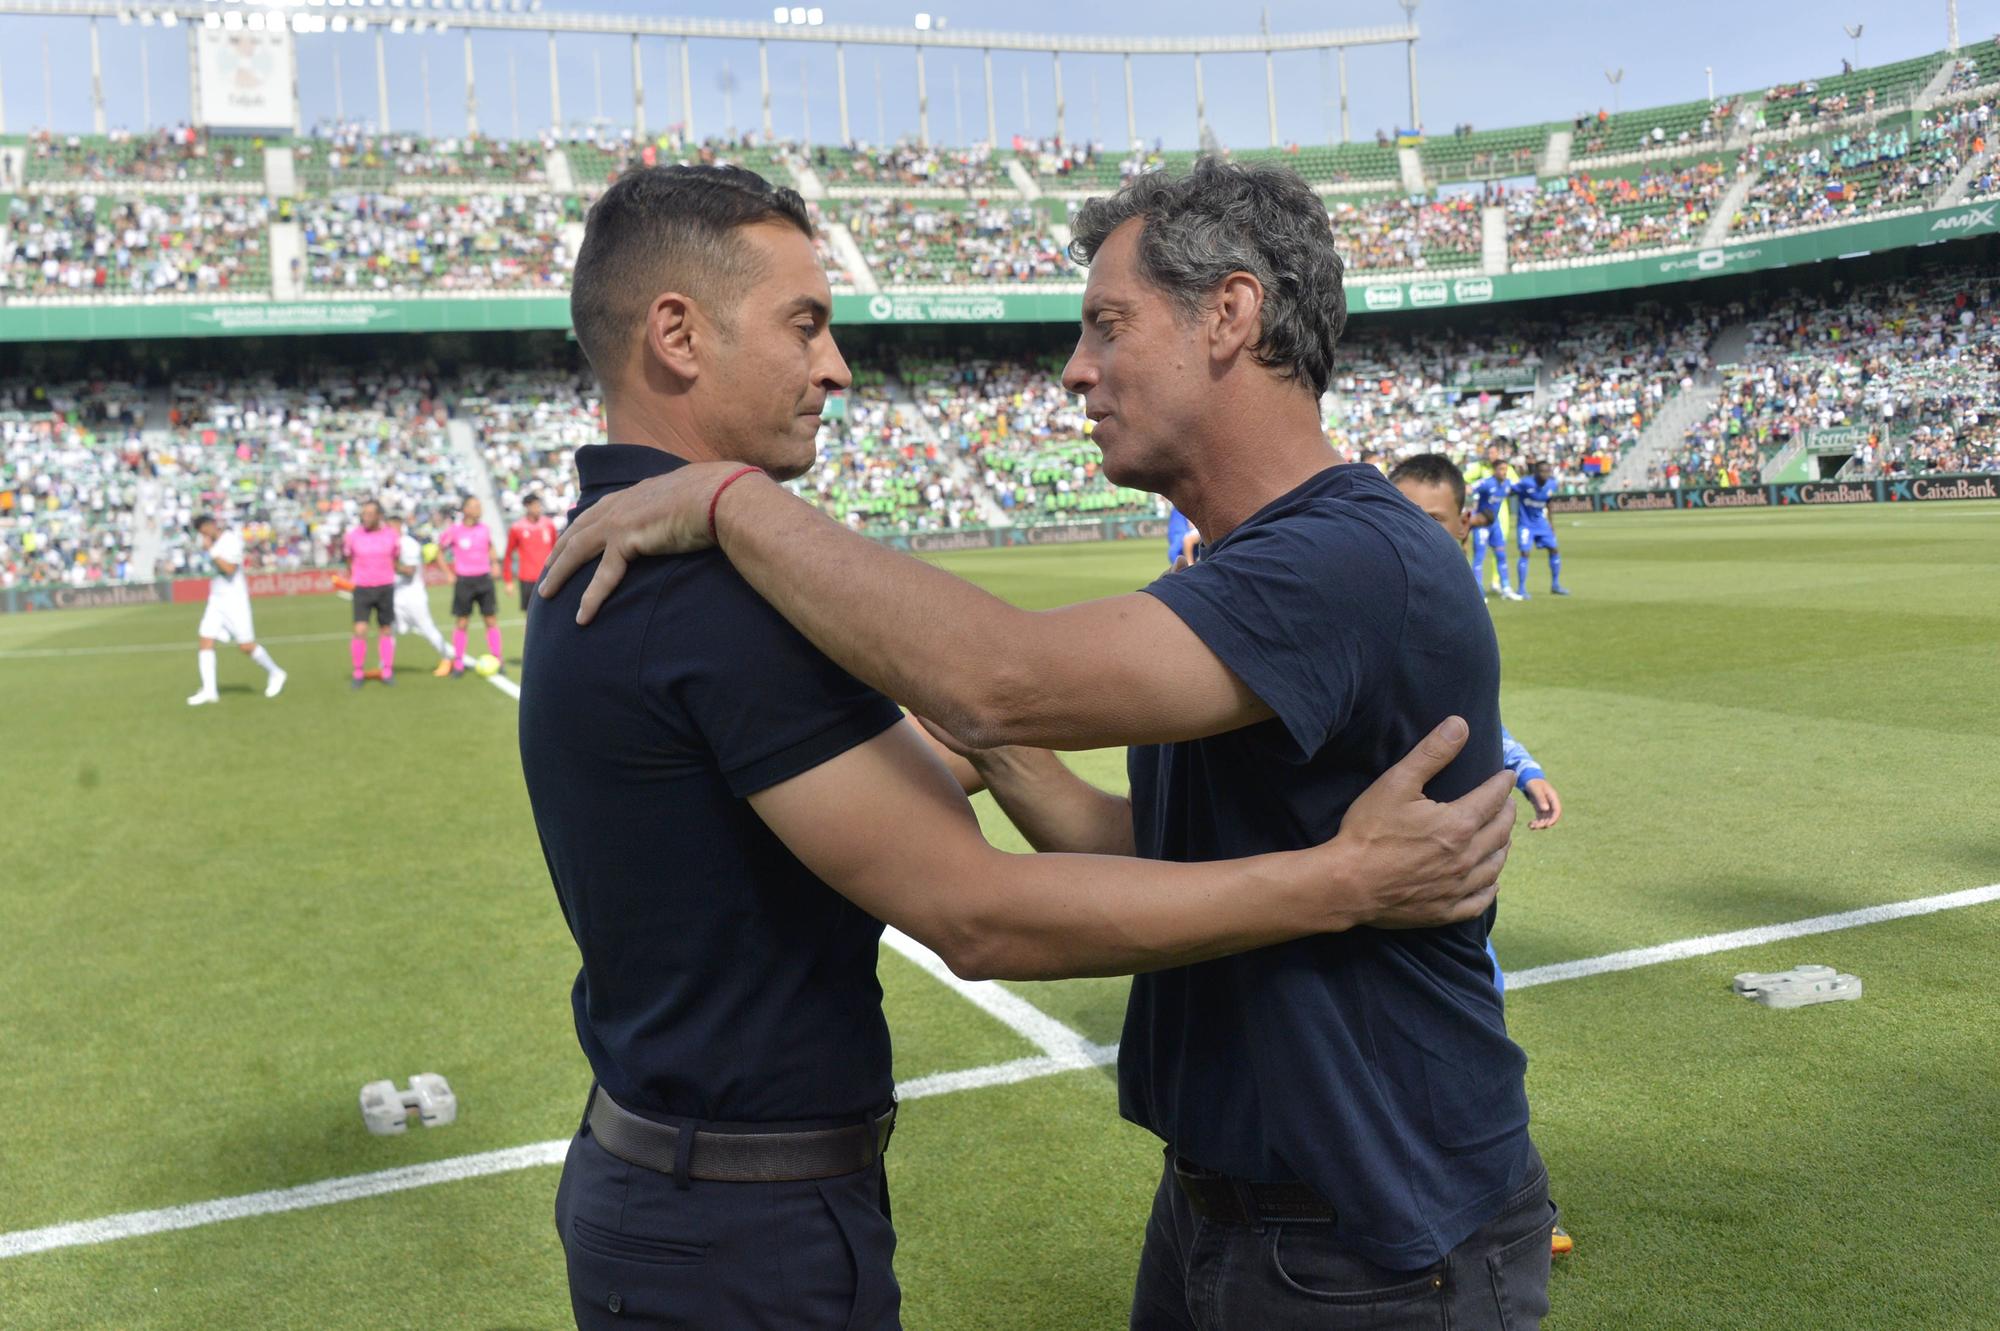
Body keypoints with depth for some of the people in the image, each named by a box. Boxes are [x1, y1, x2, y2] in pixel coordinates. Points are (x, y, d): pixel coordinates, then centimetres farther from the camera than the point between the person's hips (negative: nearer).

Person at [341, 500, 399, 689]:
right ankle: (358, 673, 1)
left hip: (385, 588, 1)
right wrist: (349, 582, 13)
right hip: (362, 588, -1)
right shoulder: (353, 535, -3)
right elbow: (349, 562, 12)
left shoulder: (391, 535, 0)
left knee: (386, 630, 7)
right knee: (360, 631, -11)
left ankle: (387, 672, 18)